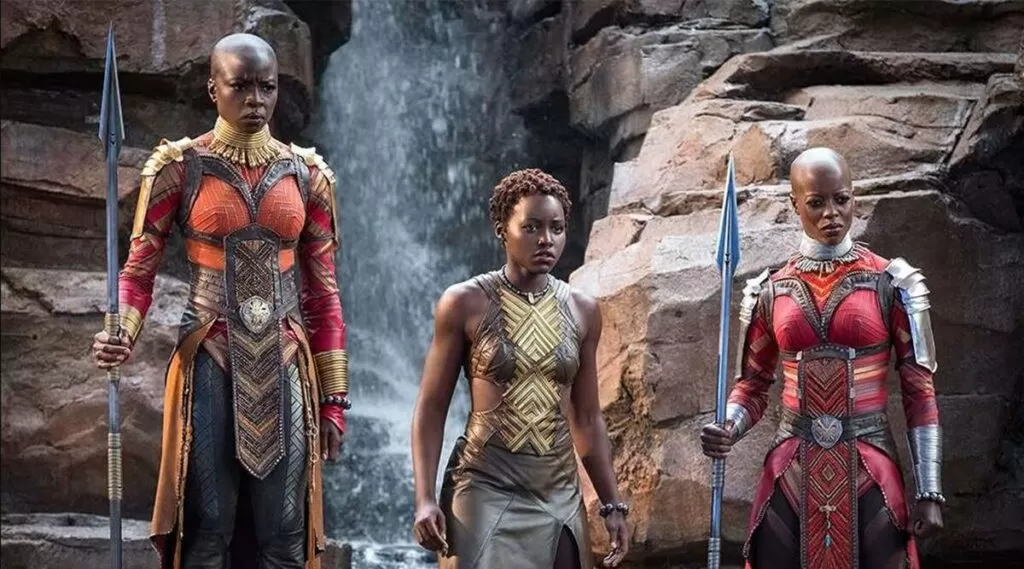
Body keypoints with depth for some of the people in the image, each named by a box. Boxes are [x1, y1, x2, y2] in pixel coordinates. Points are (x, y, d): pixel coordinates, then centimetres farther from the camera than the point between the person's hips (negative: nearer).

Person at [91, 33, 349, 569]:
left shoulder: (306, 173, 7)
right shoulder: (179, 167, -1)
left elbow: (323, 292, 8)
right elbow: (139, 269, -1)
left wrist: (333, 398, 5)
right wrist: (121, 335, -22)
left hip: (285, 368, 3)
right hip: (209, 365, -2)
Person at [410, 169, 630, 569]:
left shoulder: (583, 311, 6)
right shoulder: (464, 304, -5)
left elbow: (587, 418, 12)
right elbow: (431, 408, -3)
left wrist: (612, 504, 9)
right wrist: (424, 499, -12)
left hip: (560, 495, 4)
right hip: (486, 490, -4)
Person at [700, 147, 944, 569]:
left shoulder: (890, 284, -1)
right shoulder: (770, 292, 5)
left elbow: (919, 390, -1)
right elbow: (752, 386, 12)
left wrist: (929, 492, -6)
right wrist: (727, 429, -10)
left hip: (870, 470, -2)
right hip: (790, 471, 2)